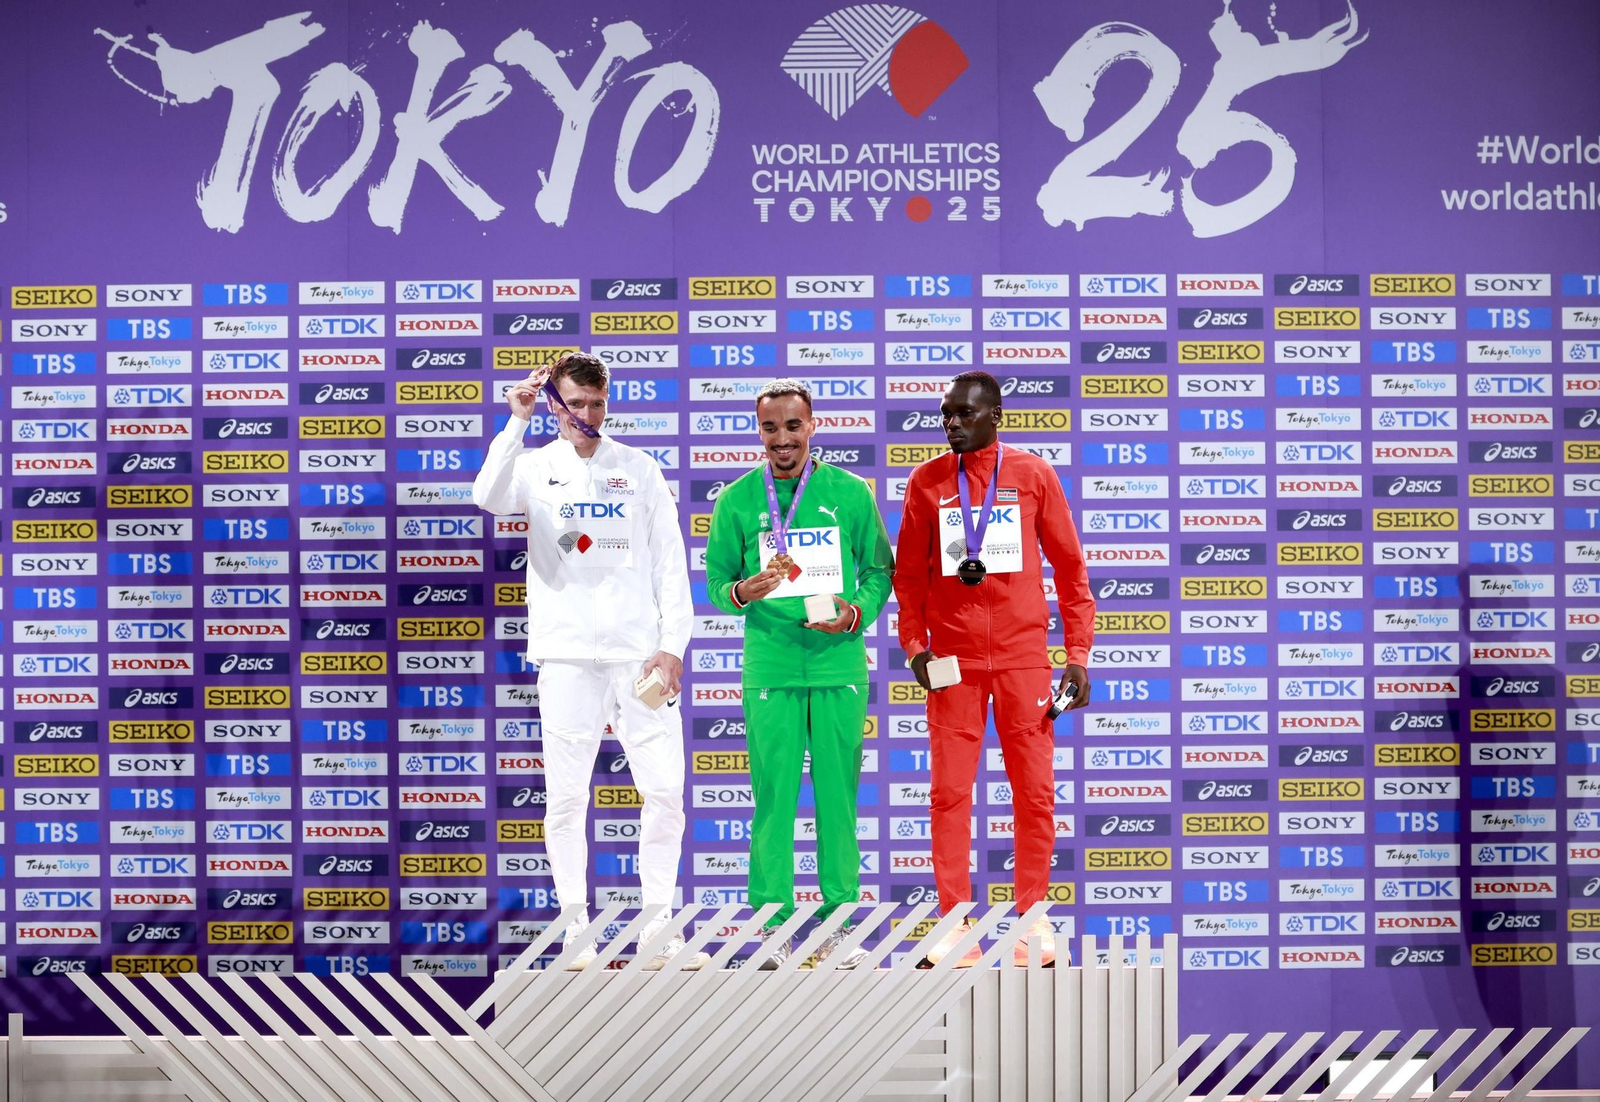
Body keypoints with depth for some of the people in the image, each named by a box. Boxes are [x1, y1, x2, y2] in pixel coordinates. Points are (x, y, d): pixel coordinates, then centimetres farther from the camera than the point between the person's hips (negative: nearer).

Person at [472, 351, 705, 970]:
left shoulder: (640, 470, 11)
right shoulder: (536, 467, 7)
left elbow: (671, 562, 8)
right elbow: (488, 497, -16)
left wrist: (672, 644, -1)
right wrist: (518, 421, -20)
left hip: (640, 653, 1)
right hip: (567, 656, -1)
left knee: (666, 789, -2)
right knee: (566, 796, 0)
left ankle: (658, 926, 9)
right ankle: (577, 929, 10)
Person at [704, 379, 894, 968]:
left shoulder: (850, 493, 6)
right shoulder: (736, 501, 6)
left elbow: (880, 570, 9)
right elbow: (715, 583, 8)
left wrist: (856, 614, -9)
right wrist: (744, 592, -14)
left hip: (839, 665, 0)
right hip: (769, 669, 0)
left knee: (838, 794, 3)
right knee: (773, 795, 0)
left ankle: (840, 922, 11)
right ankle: (773, 924, 8)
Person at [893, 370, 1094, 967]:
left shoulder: (1034, 475, 3)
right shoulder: (927, 481, 6)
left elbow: (1069, 566, 5)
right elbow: (909, 570, 11)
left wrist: (1077, 654, 0)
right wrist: (914, 643, -2)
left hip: (1023, 658, -1)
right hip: (952, 660, 1)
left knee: (1034, 791, 1)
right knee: (949, 791, -1)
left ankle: (1033, 919, 11)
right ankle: (955, 924, 6)